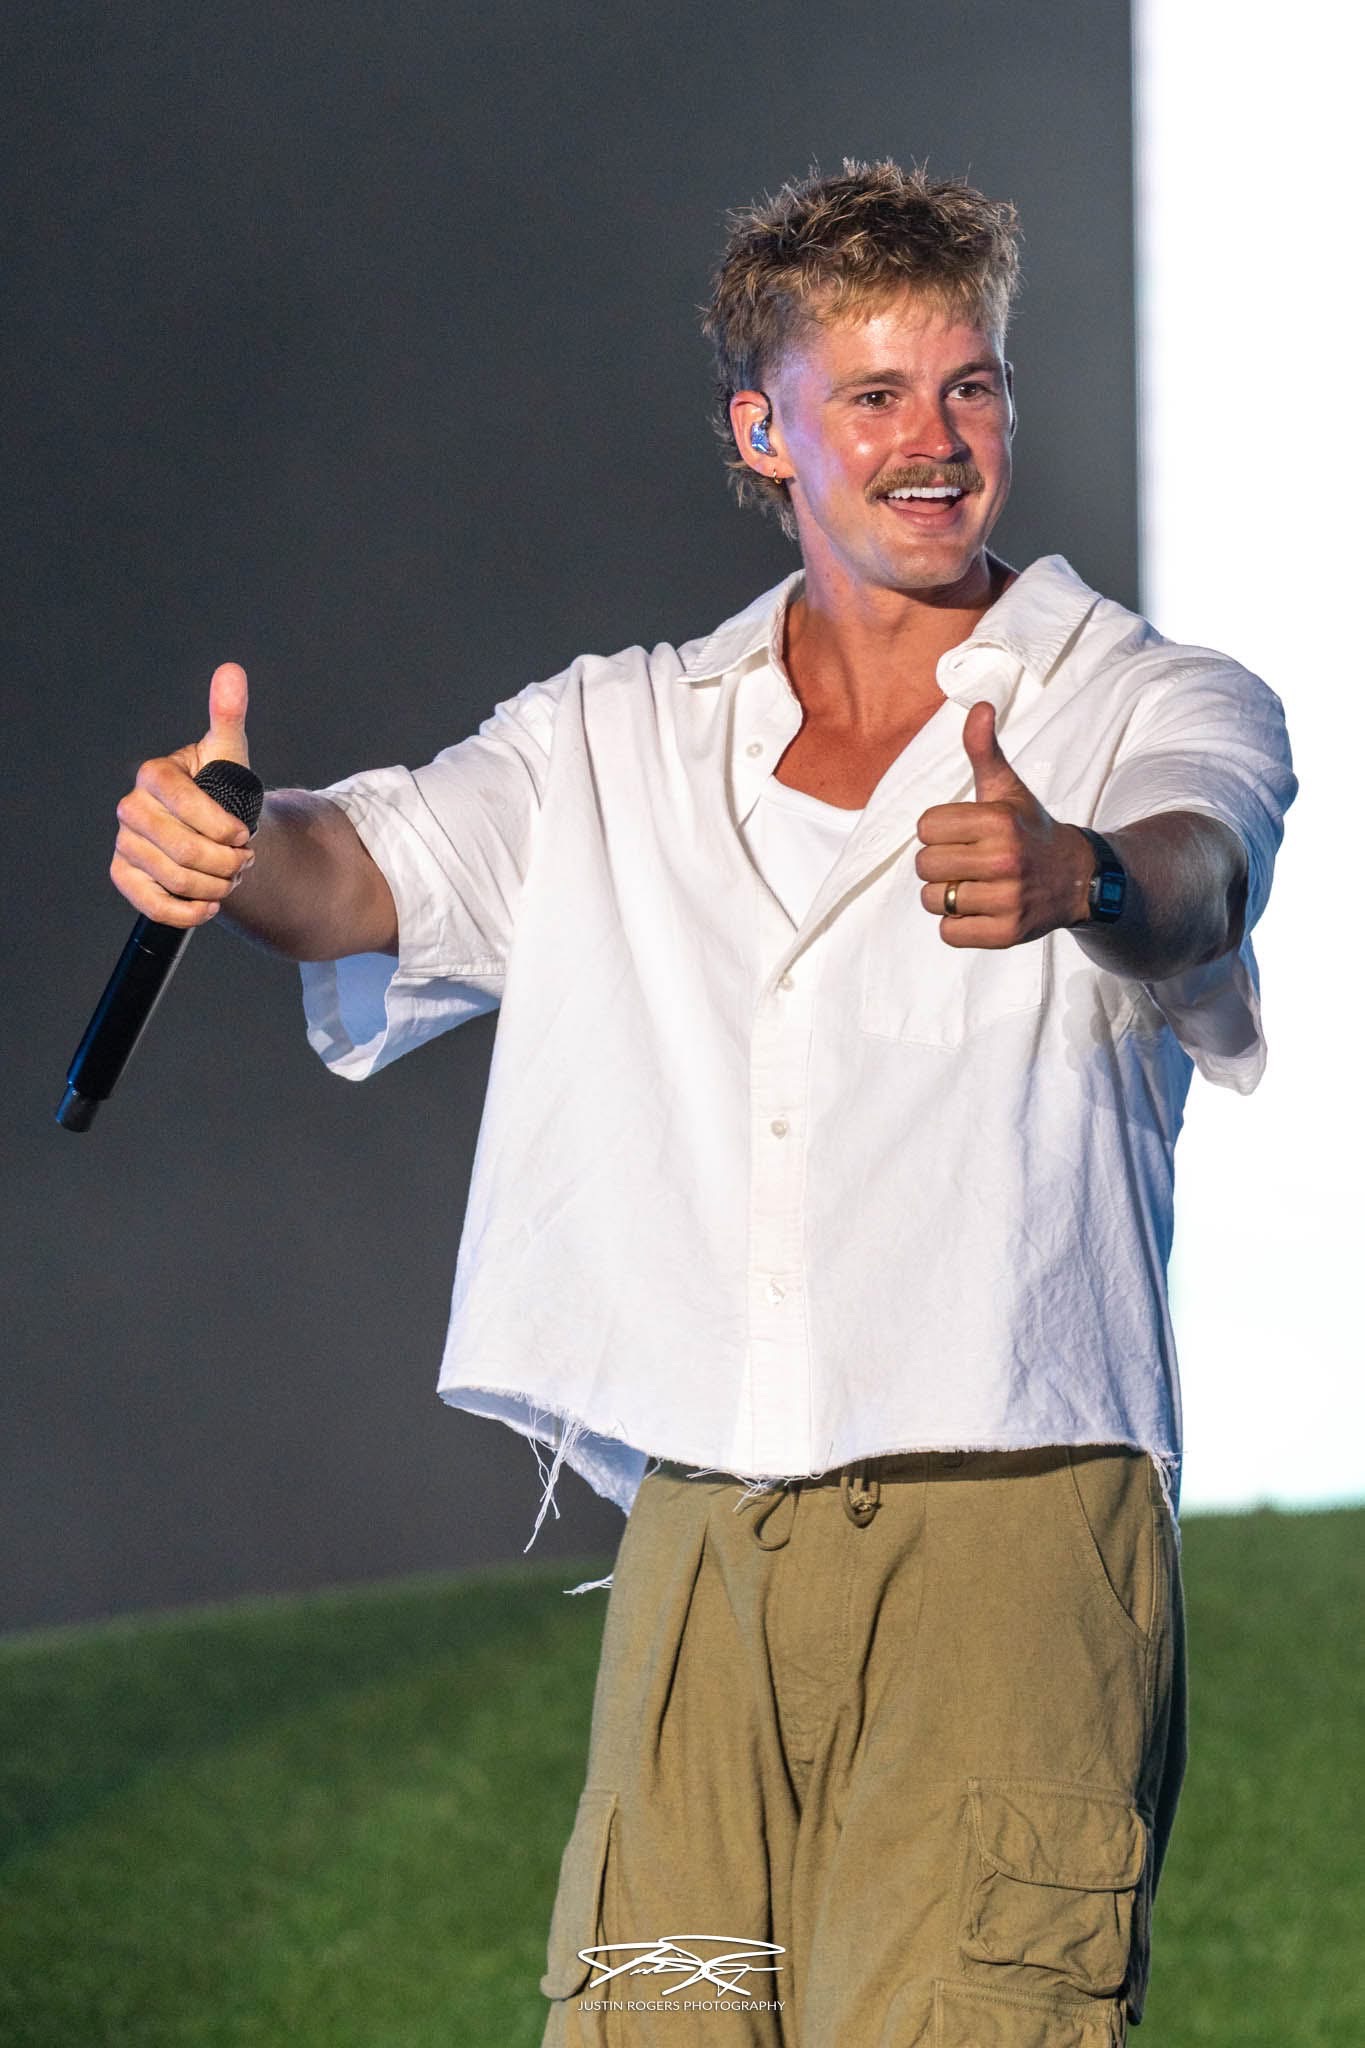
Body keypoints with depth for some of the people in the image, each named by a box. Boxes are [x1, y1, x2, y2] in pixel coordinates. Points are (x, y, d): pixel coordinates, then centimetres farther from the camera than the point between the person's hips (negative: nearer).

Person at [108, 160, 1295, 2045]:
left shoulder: (1165, 709, 6)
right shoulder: (622, 741, 16)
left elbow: (1192, 880, -16)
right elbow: (381, 864, 1)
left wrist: (1074, 877, -41)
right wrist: (225, 847, -24)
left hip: (1008, 1538, -3)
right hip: (700, 1543, 3)